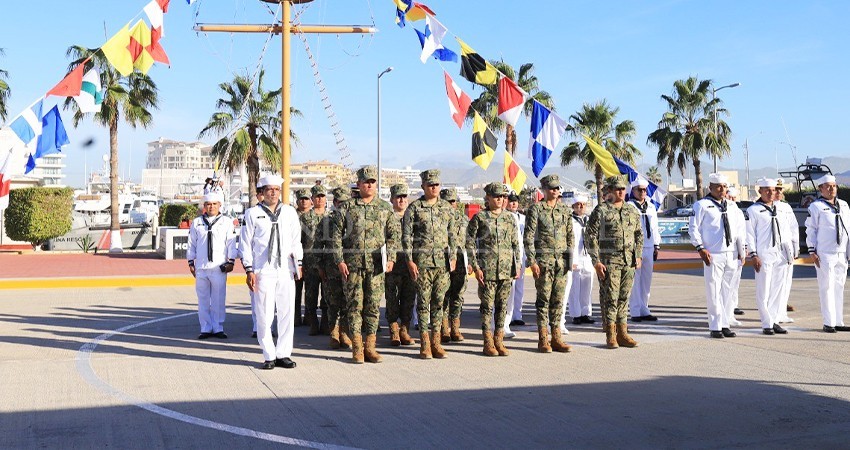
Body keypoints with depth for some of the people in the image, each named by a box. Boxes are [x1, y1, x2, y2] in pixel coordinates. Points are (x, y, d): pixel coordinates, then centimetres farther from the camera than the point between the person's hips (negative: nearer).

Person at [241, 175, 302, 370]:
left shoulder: (290, 212, 12)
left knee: (287, 313, 3)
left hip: (286, 271, 3)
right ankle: (269, 356, 7)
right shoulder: (252, 214, 4)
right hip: (263, 271, -3)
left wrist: (298, 262, 8)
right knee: (264, 315, -2)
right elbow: (246, 243, 4)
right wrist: (249, 270, -1)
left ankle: (283, 354, 12)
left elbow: (296, 240, 16)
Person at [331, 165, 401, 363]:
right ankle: (357, 349, 5)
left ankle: (370, 347, 10)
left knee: (373, 305, 2)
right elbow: (337, 234, 5)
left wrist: (391, 258, -3)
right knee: (354, 305, -1)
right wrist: (339, 260, -4)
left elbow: (394, 234, 9)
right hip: (352, 263, -1)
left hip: (376, 264, 1)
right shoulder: (347, 207, 5)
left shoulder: (385, 208, 10)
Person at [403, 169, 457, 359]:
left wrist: (453, 256, 7)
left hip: (443, 262, 3)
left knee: (439, 301, 5)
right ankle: (424, 344, 4)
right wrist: (409, 261, -8)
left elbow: (452, 234, 16)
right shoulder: (414, 208, 0)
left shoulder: (447, 208, 11)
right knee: (423, 301, -1)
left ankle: (436, 342, 12)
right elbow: (406, 236, -2)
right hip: (422, 261, -3)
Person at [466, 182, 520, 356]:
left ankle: (499, 341, 14)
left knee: (502, 305, 6)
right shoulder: (479, 218, -2)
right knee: (487, 305, -1)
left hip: (506, 269, 4)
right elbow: (470, 243, -4)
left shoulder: (510, 218, 10)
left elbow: (515, 244, 15)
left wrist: (517, 266, 8)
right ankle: (488, 343, 7)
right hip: (487, 268, -4)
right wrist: (475, 267, -9)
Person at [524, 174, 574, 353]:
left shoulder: (565, 210, 12)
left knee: (558, 300, 6)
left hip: (562, 261, 5)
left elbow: (570, 237, 16)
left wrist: (570, 260, 10)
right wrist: (532, 261, -13)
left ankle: (556, 338, 11)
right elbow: (528, 237, -7)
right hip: (543, 260, -5)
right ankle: (543, 339, 2)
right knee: (544, 299, -3)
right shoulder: (536, 209, -3)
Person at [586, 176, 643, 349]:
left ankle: (622, 333, 15)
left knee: (624, 298, 9)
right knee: (610, 298, -4)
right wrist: (596, 261, -12)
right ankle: (611, 336, 2)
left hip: (629, 262, 5)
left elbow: (639, 235, 22)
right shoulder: (600, 211, -4)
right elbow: (590, 236, -7)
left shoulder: (632, 211, 12)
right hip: (609, 261, -5)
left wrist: (638, 256, 12)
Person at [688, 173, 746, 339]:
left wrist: (741, 250, 16)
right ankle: (715, 327, 3)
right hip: (713, 255, -6)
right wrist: (701, 248, -12)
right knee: (713, 292, -4)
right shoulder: (702, 205, -3)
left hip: (731, 255, 6)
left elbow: (739, 229, 20)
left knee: (727, 291, 10)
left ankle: (725, 324, 18)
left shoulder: (732, 206, 16)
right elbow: (693, 227, -5)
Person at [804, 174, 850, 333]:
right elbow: (810, 230, -3)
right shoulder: (815, 207, -3)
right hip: (824, 254, -6)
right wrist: (812, 251, -9)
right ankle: (828, 323, 1)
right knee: (827, 288, -4)